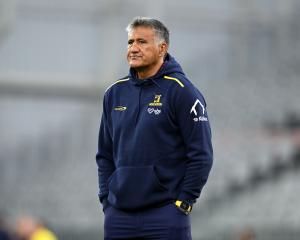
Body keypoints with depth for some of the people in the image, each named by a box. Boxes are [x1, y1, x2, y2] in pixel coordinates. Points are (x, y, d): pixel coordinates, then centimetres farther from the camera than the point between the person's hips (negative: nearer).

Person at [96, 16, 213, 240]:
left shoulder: (181, 91, -5)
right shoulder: (115, 93, 12)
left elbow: (201, 154, -7)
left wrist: (183, 202, -9)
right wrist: (106, 199, 10)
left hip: (166, 215, -5)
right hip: (119, 216, 5)